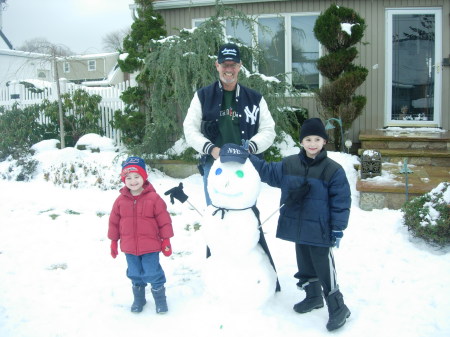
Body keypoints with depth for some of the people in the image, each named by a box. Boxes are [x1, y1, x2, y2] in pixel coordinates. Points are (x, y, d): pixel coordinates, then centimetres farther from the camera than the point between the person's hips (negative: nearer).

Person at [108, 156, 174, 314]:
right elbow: (114, 222, 6)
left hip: (150, 247, -3)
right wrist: (113, 242, 9)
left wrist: (166, 241, -5)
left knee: (153, 273, 4)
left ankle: (160, 298, 25)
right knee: (135, 275, 17)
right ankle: (138, 299, 37)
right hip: (129, 247, 3)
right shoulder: (121, 200, -3)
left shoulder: (153, 198, -11)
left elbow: (164, 220, -6)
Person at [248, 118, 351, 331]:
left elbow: (341, 201, -9)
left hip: (319, 231, -5)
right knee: (305, 265, 19)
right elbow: (269, 173, 13)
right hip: (297, 228, 6)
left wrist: (338, 229, -11)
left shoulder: (333, 170, -11)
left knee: (324, 268, -1)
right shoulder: (289, 164, 2)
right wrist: (248, 158, 3)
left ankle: (337, 308, 14)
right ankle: (313, 297, 40)